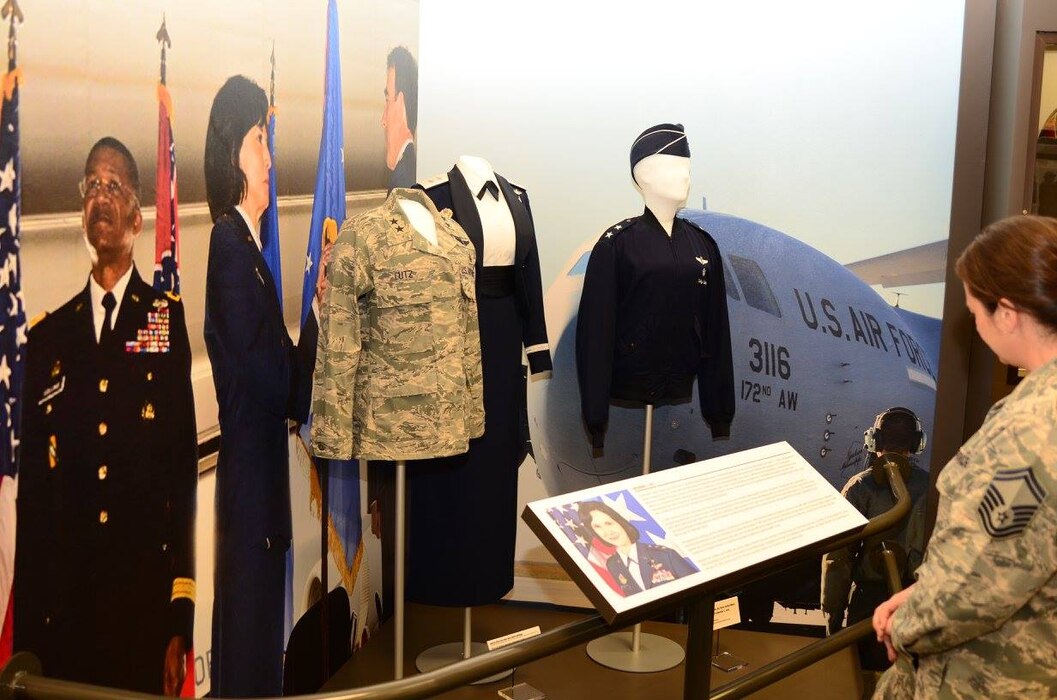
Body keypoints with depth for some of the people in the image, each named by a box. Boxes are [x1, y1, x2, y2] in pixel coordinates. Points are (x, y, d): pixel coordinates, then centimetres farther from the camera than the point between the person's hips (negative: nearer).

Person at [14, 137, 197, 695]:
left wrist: (181, 619, -7)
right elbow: (31, 489, 9)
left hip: (146, 602, -2)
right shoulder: (48, 336, 10)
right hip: (62, 605, 2)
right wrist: (26, 630, 5)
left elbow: (185, 464, -3)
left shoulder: (167, 318, 2)